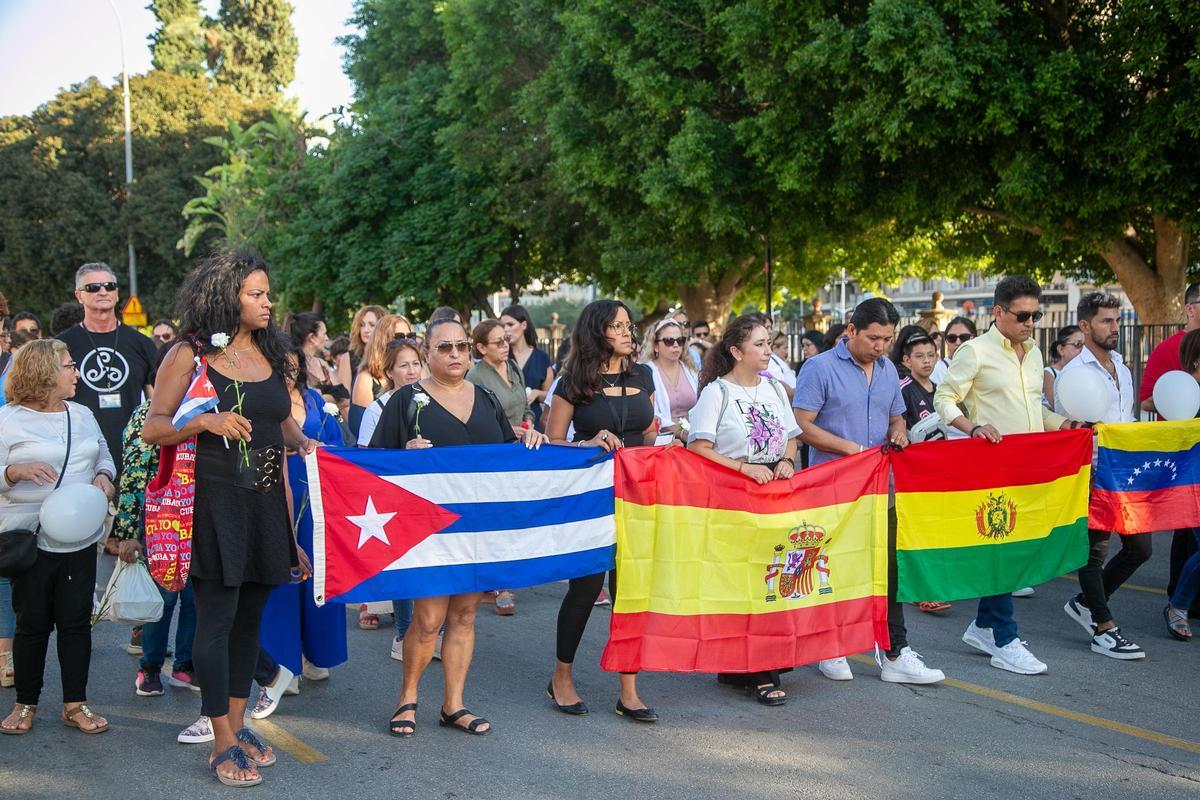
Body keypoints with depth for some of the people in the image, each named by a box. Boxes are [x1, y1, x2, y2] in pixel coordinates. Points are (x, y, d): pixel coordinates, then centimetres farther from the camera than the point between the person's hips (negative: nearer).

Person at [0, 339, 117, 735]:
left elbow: (104, 456, 20)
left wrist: (104, 476, 0)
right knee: (32, 624, 5)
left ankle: (75, 704, 16)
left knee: (76, 622, 6)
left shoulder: (83, 415, 11)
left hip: (80, 539, 4)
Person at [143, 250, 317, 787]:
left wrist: (303, 442, 1)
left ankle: (237, 725, 23)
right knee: (217, 615, -3)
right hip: (212, 500, -6)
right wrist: (205, 423, -21)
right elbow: (152, 428, -5)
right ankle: (222, 745, 4)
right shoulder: (189, 355, -4)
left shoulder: (271, 355, 13)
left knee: (250, 613, 11)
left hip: (264, 501, 6)